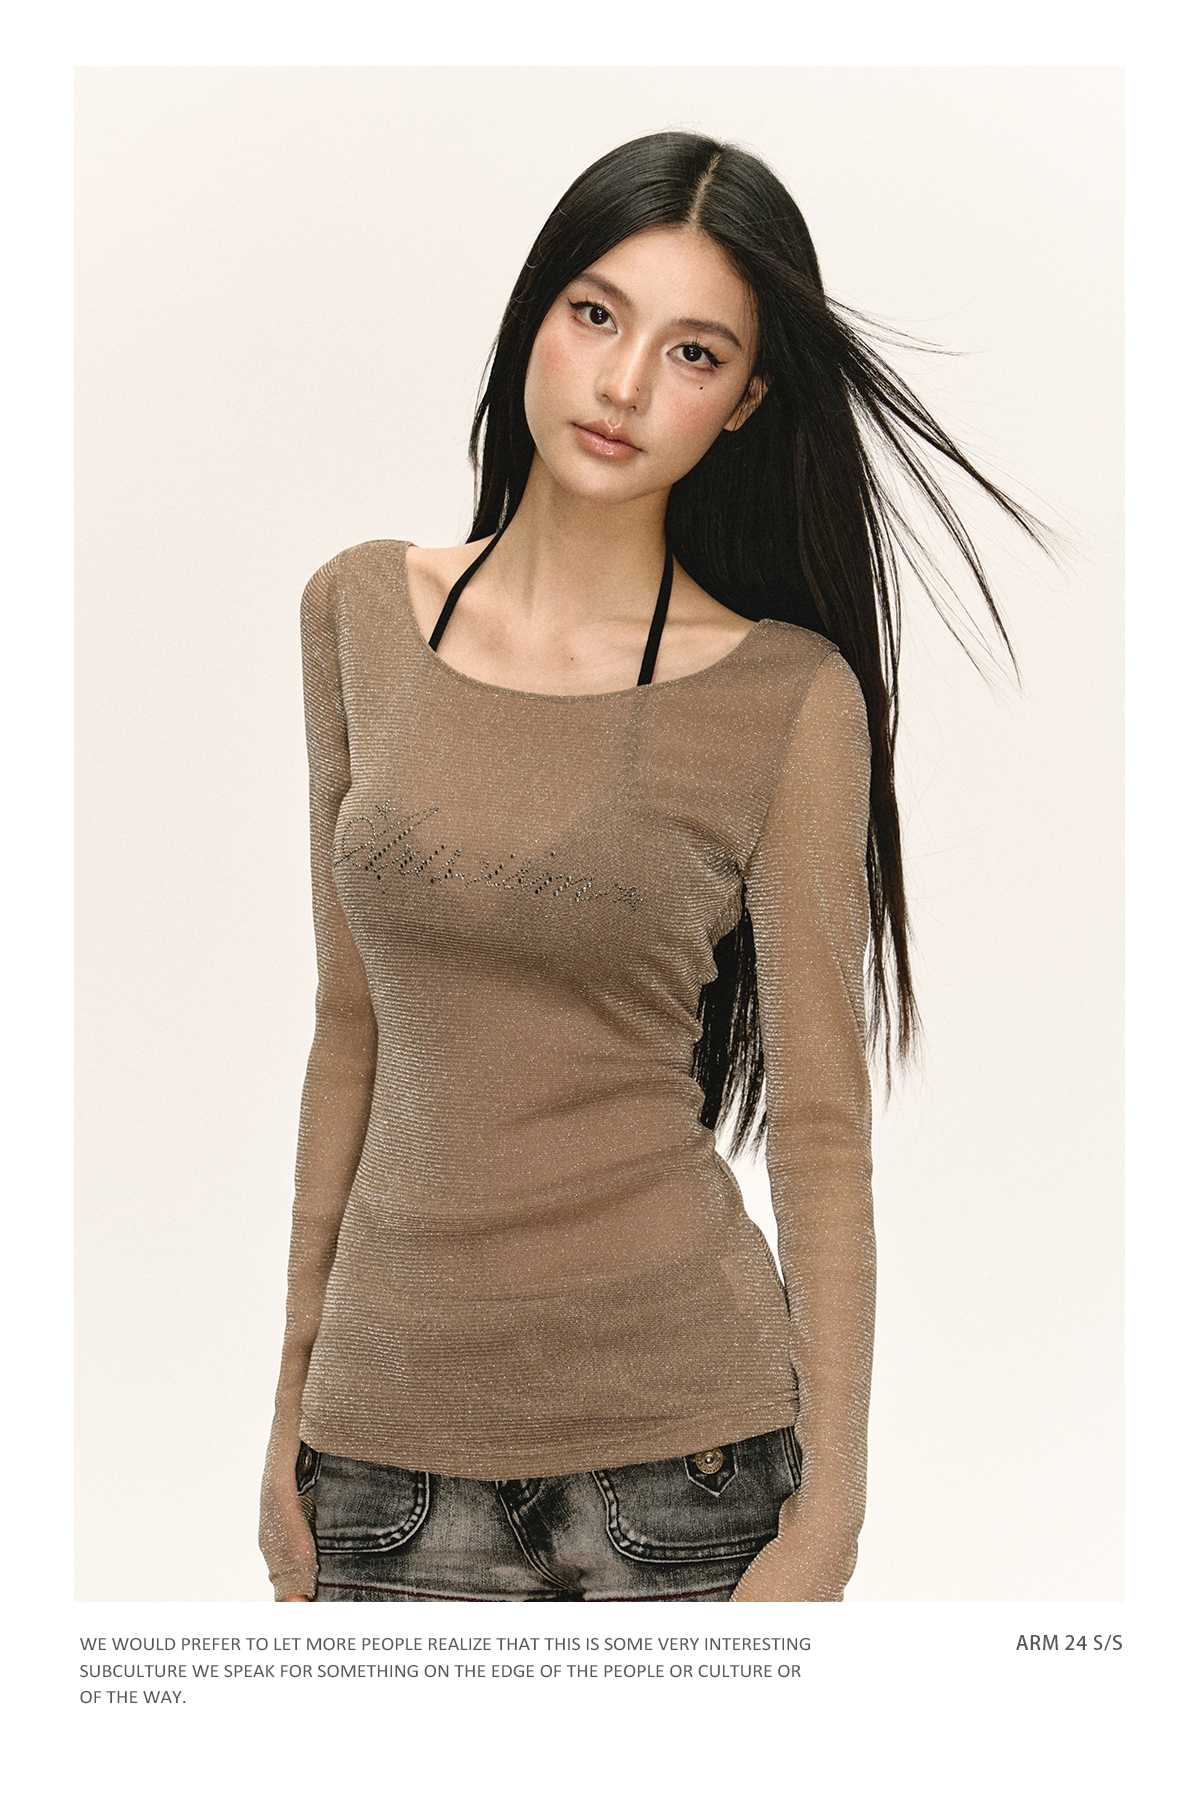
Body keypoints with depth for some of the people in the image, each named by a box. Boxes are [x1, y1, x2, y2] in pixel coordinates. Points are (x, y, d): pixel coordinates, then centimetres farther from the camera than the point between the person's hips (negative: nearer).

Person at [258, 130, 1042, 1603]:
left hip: (677, 1422, -2)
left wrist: (828, 1520, -8)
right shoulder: (364, 613, 2)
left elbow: (821, 1129, -6)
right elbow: (353, 1019, 8)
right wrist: (296, 1389, 10)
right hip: (396, 1410, 3)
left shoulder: (786, 696, -8)